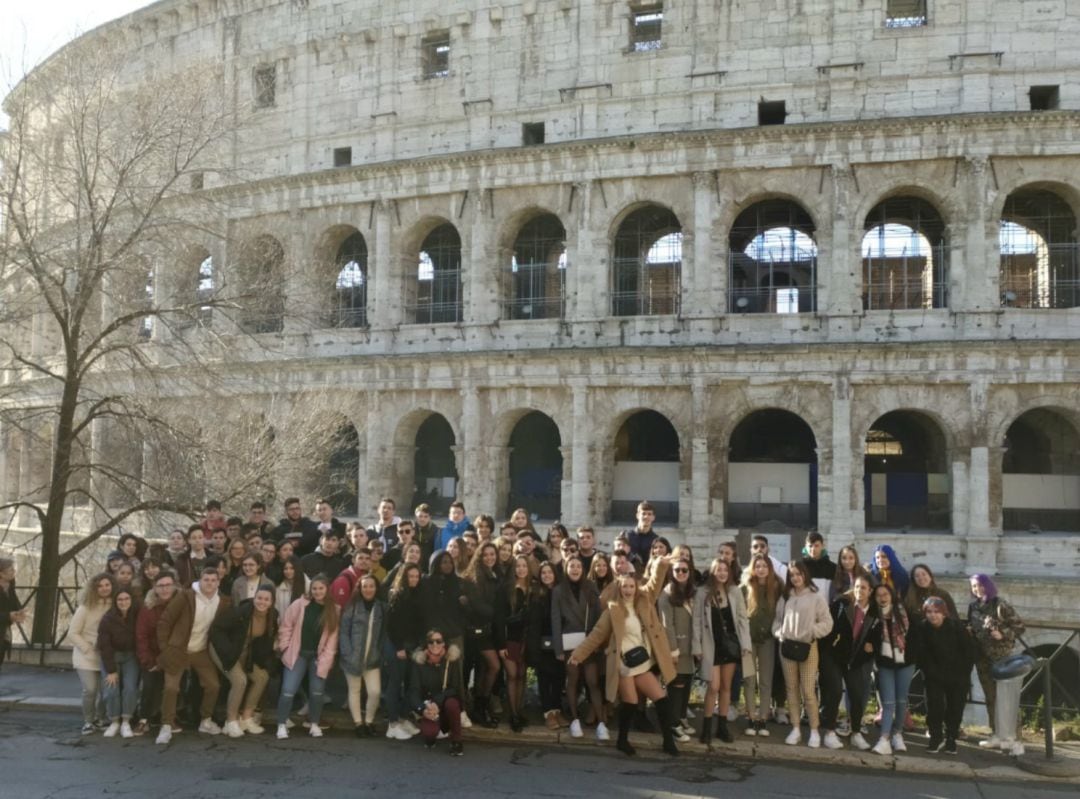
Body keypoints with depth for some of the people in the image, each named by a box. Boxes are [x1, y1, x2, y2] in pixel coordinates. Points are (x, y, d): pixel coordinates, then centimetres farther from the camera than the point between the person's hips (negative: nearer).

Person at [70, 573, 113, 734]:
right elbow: (72, 633, -6)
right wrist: (88, 649, -11)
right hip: (86, 657, -2)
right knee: (90, 689, -13)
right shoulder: (85, 607, -9)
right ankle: (88, 722, 6)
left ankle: (99, 719, 26)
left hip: (106, 657, 2)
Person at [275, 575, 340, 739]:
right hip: (297, 654, -2)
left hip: (318, 656, 2)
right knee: (288, 691, -7)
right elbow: (286, 626, -1)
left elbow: (333, 637, -4)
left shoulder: (334, 611, -3)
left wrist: (325, 658, -11)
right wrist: (285, 647, -5)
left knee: (317, 691, 7)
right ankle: (282, 724, 6)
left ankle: (314, 724, 24)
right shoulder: (300, 604, -7)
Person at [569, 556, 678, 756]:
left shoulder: (645, 603, 8)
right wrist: (578, 654, -6)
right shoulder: (613, 610, -3)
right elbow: (596, 635, -2)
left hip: (643, 663, 5)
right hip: (625, 664, -5)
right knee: (630, 703, -3)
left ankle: (668, 741, 13)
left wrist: (662, 565, -16)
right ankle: (622, 741, 16)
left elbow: (655, 584, 2)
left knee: (662, 700, 2)